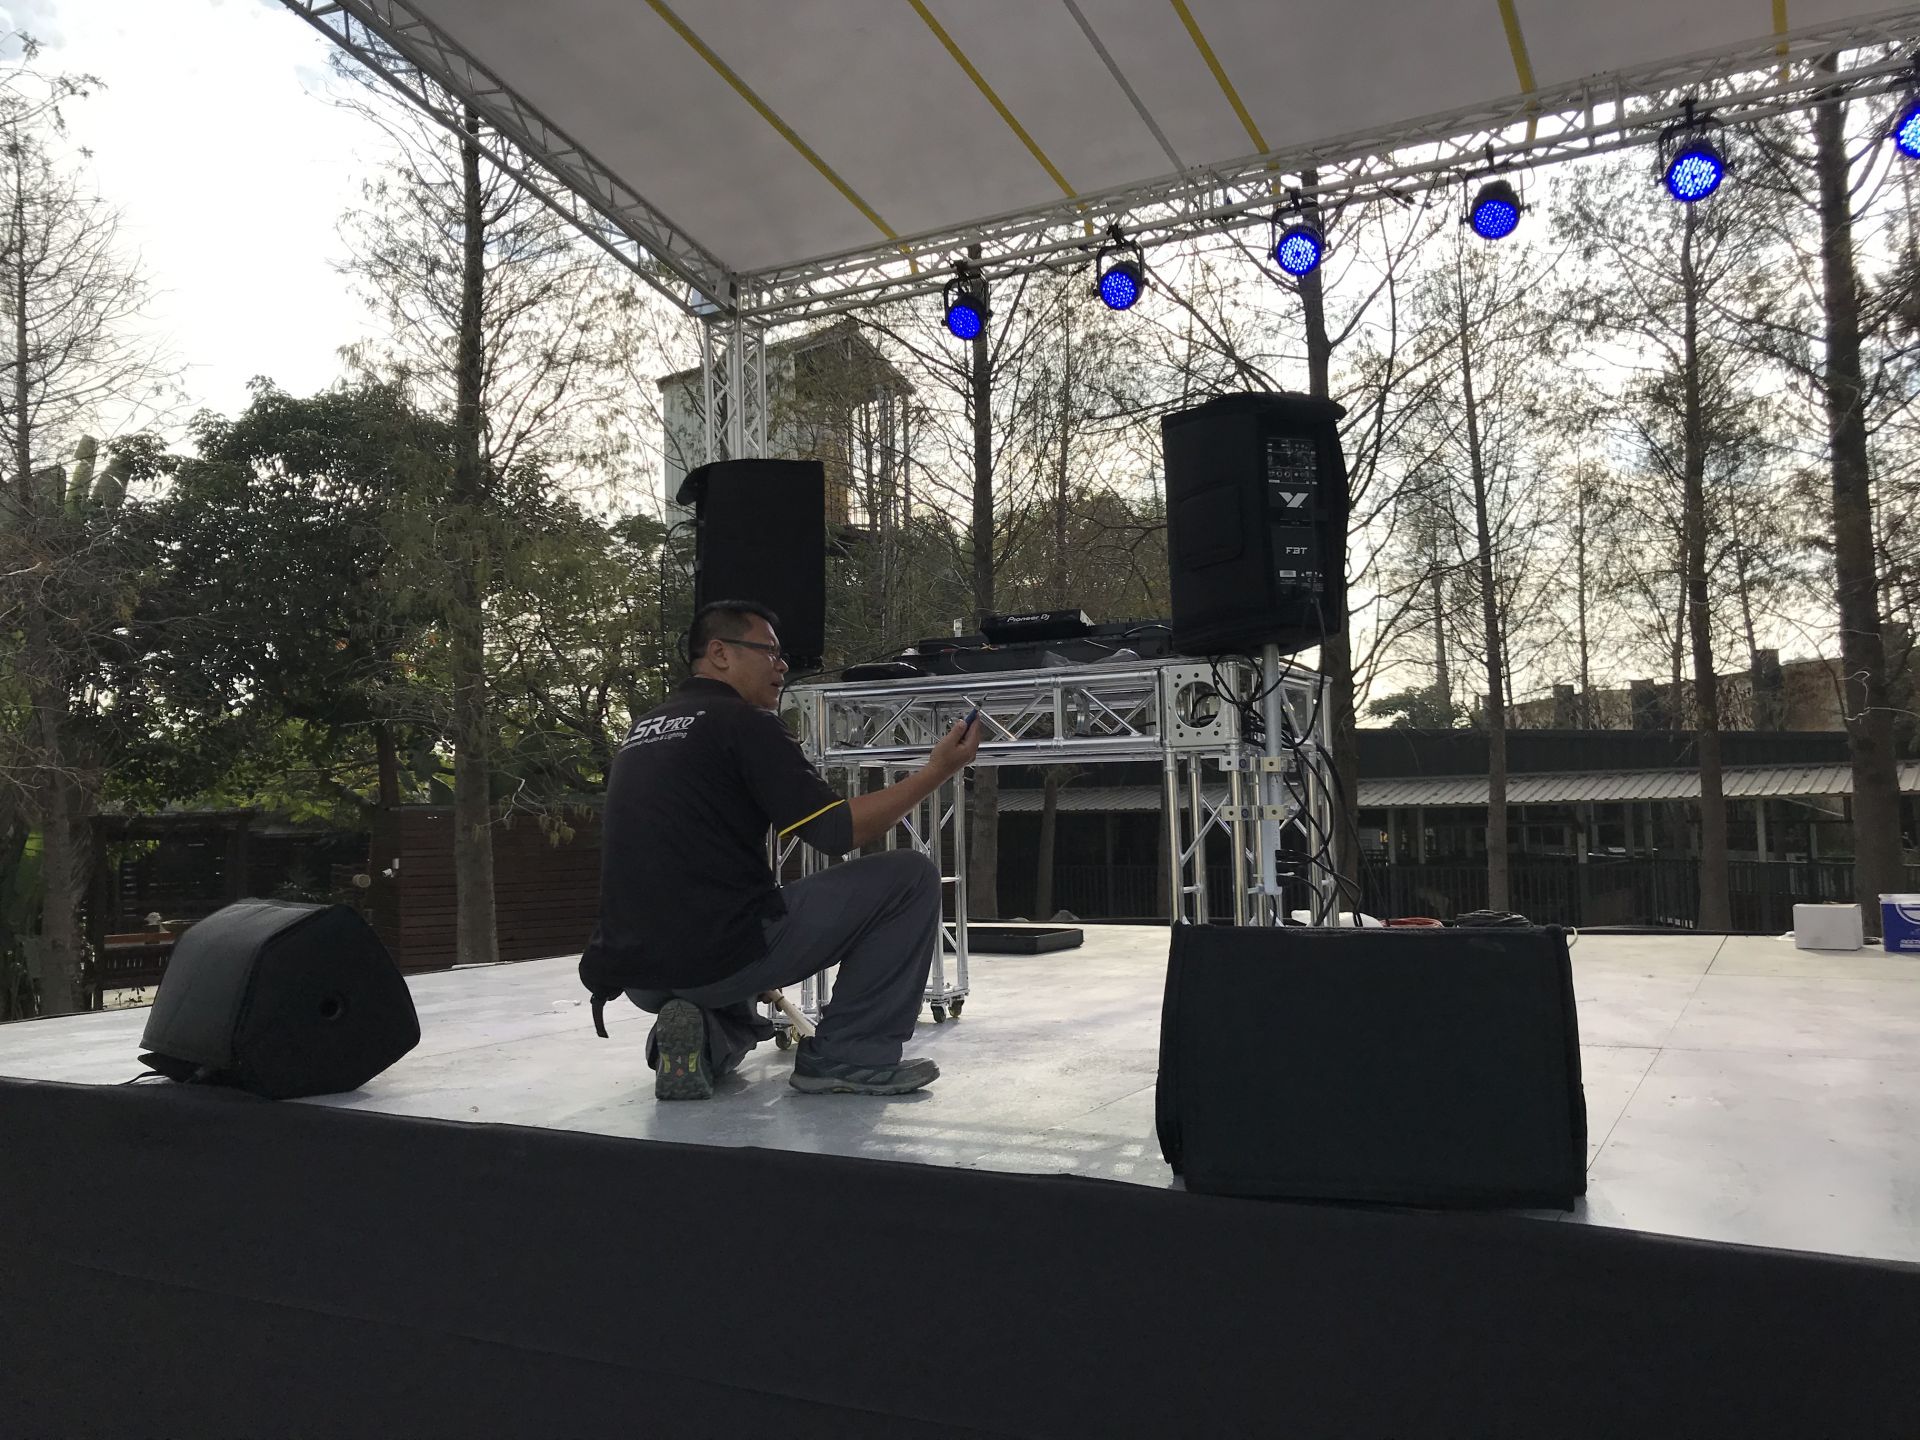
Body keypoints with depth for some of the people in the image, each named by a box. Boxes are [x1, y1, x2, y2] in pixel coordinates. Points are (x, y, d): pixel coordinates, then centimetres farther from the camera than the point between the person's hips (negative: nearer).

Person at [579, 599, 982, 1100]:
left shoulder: (642, 730, 18)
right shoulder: (743, 721, -7)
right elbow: (838, 830, -13)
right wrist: (936, 772, -6)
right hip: (723, 960, -8)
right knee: (909, 875, -1)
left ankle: (710, 1038, 11)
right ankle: (849, 1056, 2)